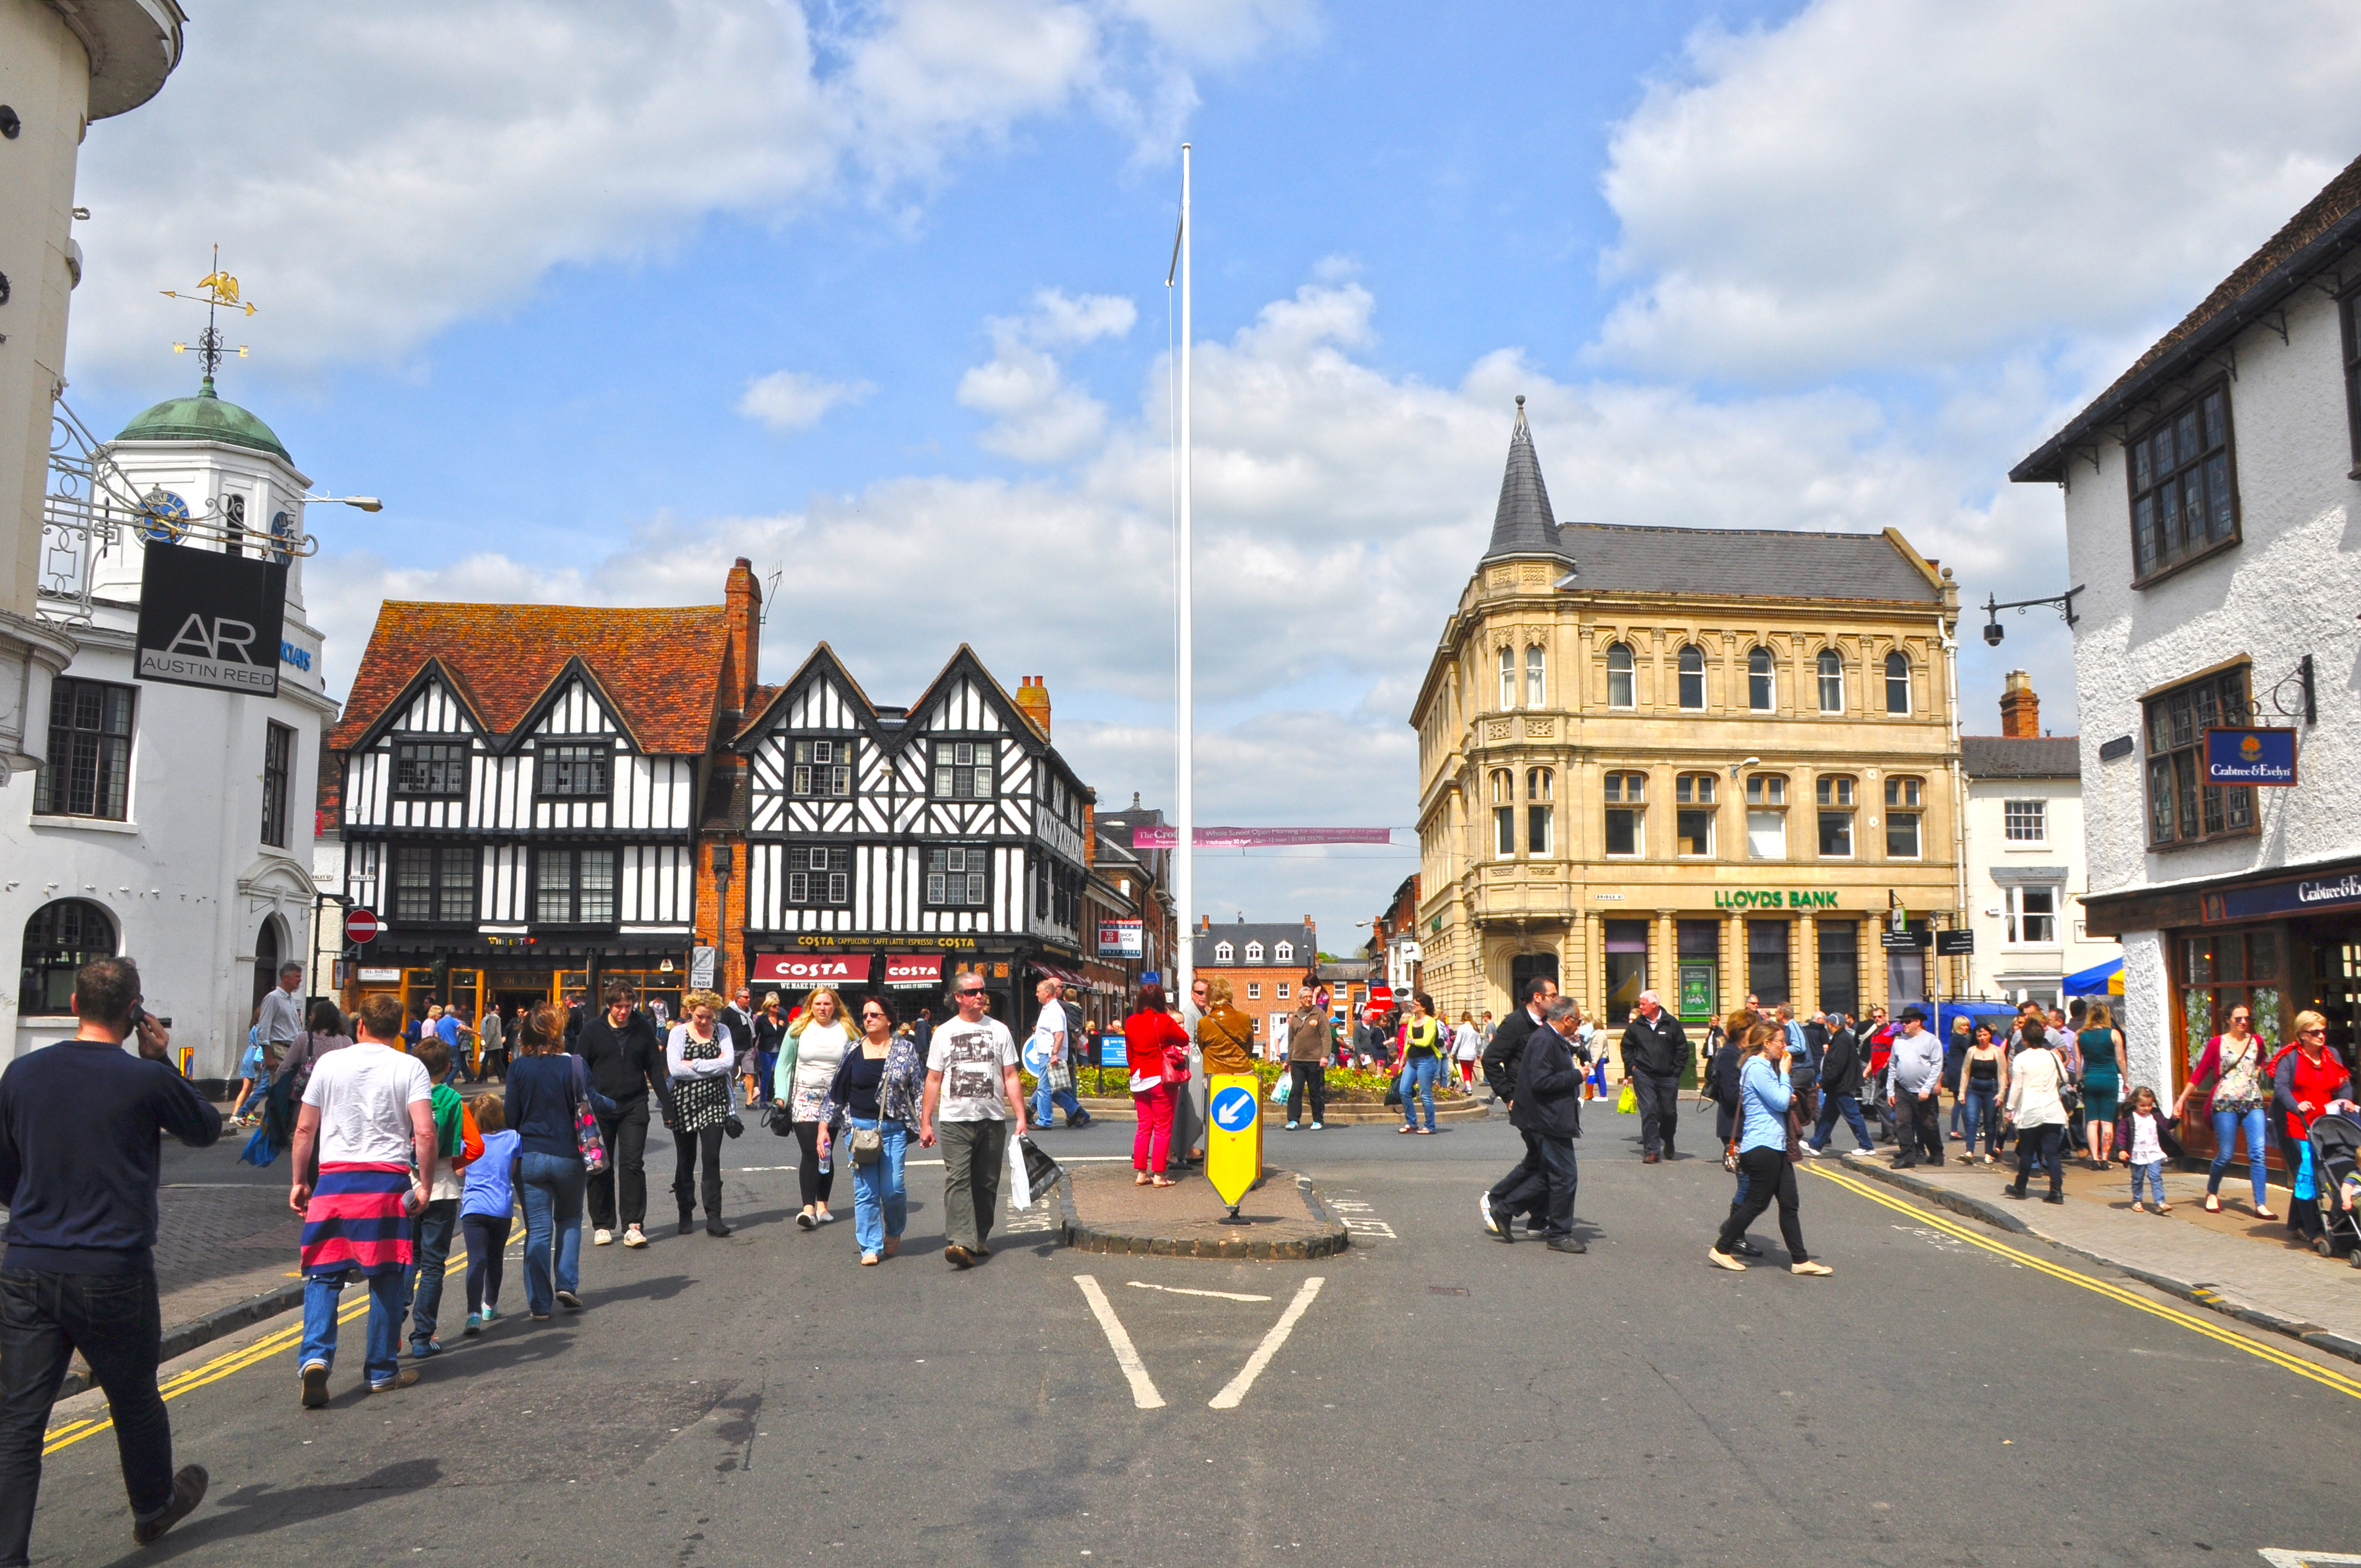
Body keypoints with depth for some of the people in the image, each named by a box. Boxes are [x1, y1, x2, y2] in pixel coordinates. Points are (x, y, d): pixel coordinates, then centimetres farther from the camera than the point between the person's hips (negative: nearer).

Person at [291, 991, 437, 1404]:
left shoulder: (329, 1063, 5)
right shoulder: (410, 1068, -1)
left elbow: (304, 1129, 8)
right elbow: (425, 1133, -11)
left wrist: (300, 1181, 19)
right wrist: (425, 1184, -2)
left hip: (334, 1180, 1)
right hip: (387, 1182, -1)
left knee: (323, 1276, 7)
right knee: (387, 1278, 8)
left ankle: (316, 1356, -13)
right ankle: (383, 1371, 15)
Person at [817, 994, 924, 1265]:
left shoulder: (905, 1050, 5)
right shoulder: (853, 1052, 8)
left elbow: (919, 1090, 6)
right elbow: (836, 1092, 12)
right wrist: (824, 1126, 8)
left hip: (893, 1128, -1)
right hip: (859, 1127, 1)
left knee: (892, 1188, -6)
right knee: (865, 1191, 0)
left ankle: (894, 1232, 22)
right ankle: (870, 1247, 8)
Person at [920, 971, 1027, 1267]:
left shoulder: (999, 1030, 8)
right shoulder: (944, 1032, 7)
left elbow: (1011, 1077, 7)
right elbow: (933, 1079, 9)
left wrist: (1020, 1117, -1)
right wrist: (925, 1123, 5)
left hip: (993, 1120, 2)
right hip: (955, 1120, -2)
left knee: (987, 1184, 7)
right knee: (958, 1180, -14)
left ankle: (980, 1239, 20)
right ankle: (961, 1242, -22)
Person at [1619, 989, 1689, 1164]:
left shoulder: (1671, 1023, 1)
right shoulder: (1636, 1026, 3)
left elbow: (1682, 1048, 6)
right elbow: (1627, 1048, 14)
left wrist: (1676, 1070, 2)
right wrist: (1631, 1068, 6)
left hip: (1668, 1077, 0)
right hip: (1644, 1076, 0)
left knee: (1669, 1112, 6)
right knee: (1648, 1111, -9)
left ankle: (1668, 1142, 33)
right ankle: (1651, 1150, -7)